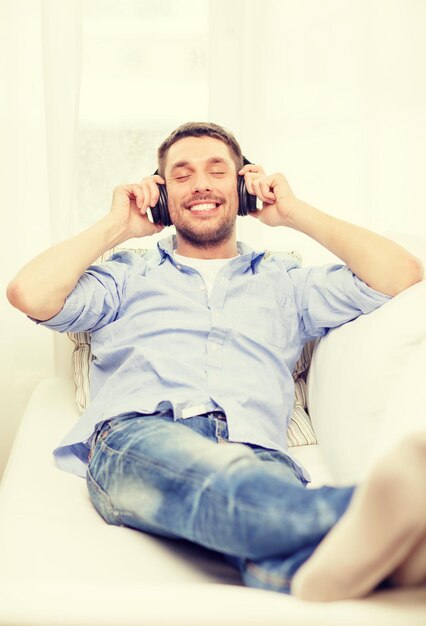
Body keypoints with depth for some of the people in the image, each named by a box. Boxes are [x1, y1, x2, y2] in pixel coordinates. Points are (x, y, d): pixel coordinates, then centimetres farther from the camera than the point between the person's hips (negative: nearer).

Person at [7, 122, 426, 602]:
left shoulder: (285, 282, 32)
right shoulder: (128, 275, 31)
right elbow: (30, 295, 13)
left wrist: (295, 213, 25)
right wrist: (116, 225, 23)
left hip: (254, 449, 2)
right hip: (138, 435, -1)